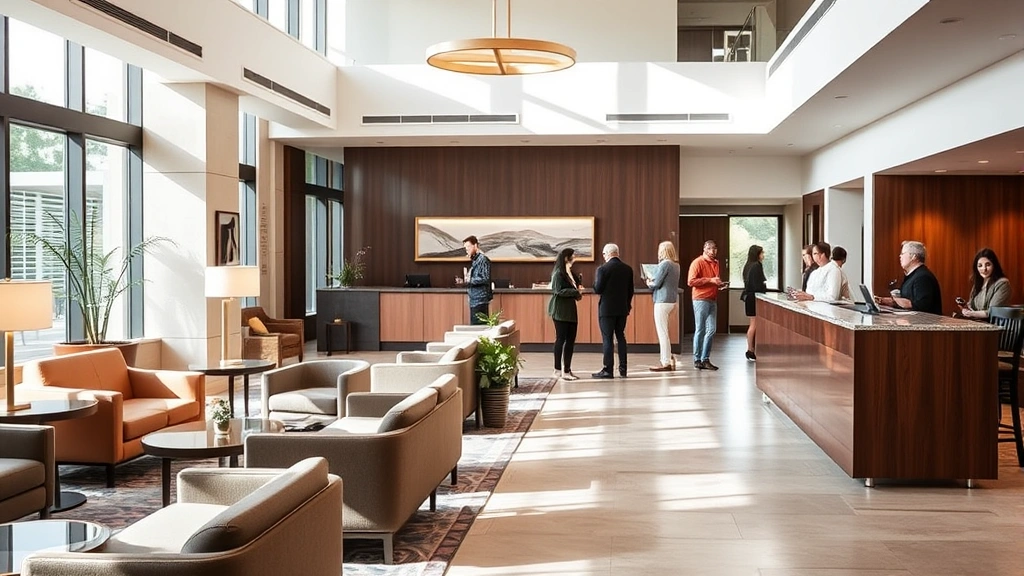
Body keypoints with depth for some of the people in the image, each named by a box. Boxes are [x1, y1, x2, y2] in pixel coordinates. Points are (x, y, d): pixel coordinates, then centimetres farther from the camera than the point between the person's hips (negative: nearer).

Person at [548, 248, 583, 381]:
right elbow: (559, 291, -19)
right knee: (561, 339, -4)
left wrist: (578, 292, 0)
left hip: (570, 310, 8)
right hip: (560, 310, -8)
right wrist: (576, 292, -18)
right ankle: (558, 370, 4)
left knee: (571, 340, 6)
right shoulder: (558, 273, -11)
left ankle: (567, 370, 12)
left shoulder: (570, 273, 16)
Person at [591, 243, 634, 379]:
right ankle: (623, 369, 15)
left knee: (607, 338, -1)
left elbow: (597, 290, -13)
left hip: (607, 309, -5)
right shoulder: (628, 269, 3)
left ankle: (608, 370, -1)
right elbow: (630, 290, 7)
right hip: (622, 309, 5)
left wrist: (595, 281, 7)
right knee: (621, 337, 13)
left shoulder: (603, 269, -14)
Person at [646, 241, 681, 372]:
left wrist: (649, 283, 4)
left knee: (662, 332, -3)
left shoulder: (664, 264, -16)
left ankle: (666, 363, 0)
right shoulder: (675, 265, 12)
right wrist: (653, 282, 14)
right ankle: (669, 358, 20)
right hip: (673, 299, 9)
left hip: (663, 301, -9)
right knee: (663, 331, 18)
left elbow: (656, 283, -16)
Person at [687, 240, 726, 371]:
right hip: (701, 300, -8)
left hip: (712, 300, 8)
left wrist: (720, 285, 9)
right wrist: (710, 280, -19)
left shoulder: (715, 263, 18)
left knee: (711, 330, 6)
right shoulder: (698, 262, -7)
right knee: (700, 330, -3)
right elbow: (691, 281, -16)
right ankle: (697, 360, 4)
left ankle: (705, 359, 13)